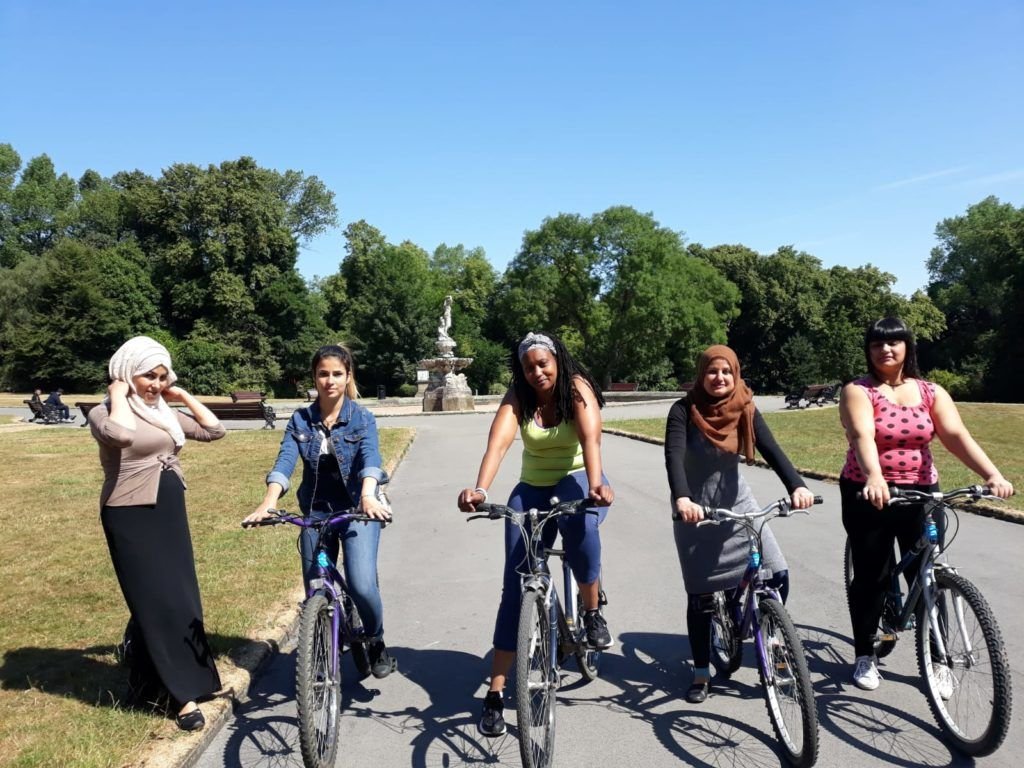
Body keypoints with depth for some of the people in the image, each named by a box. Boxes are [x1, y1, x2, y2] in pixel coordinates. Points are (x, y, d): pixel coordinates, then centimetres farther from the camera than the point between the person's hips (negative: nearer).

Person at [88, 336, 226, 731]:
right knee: (157, 602, -4)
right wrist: (118, 396, -18)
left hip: (170, 513, 8)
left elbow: (214, 430, 8)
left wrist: (183, 396, 6)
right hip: (130, 518, -7)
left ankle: (147, 676, 36)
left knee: (181, 599, 13)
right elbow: (122, 435, -34)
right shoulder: (105, 412, -10)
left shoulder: (166, 413, 10)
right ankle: (186, 694, 4)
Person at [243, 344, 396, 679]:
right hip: (316, 512, 3)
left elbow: (370, 459, -23)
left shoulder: (362, 419, -6)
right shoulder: (301, 420, 0)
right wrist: (269, 500, -33)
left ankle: (377, 642, 11)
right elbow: (285, 461, -14)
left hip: (357, 510, -3)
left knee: (361, 584, -19)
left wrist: (367, 495, -44)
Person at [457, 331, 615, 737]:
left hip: (578, 480, -2)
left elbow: (590, 436, -32)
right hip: (533, 488, 2)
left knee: (578, 521, -39)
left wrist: (596, 484, -51)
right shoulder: (517, 396, -10)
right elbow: (498, 442, -27)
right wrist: (479, 489, -45)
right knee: (516, 582, -6)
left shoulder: (578, 387, -15)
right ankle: (495, 692, 2)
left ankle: (592, 611, -11)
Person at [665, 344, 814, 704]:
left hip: (737, 502, 3)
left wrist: (796, 486, -36)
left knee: (777, 574, -10)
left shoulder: (745, 411, -6)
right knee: (700, 593, 2)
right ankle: (701, 674, 17)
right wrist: (681, 498, -46)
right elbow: (673, 455, -28)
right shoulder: (684, 411, -15)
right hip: (695, 509, -3)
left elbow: (771, 449, -18)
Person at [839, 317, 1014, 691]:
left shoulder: (931, 392, 4)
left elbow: (957, 436, -9)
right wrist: (873, 478, -42)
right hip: (868, 495, -2)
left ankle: (937, 659, 21)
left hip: (921, 494, 2)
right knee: (870, 576, 4)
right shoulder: (857, 392, -6)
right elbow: (862, 437, -24)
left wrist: (993, 474, -26)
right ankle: (865, 655, 21)